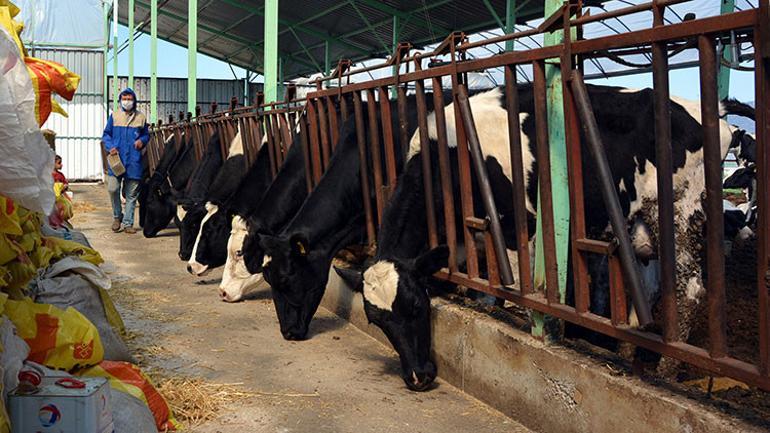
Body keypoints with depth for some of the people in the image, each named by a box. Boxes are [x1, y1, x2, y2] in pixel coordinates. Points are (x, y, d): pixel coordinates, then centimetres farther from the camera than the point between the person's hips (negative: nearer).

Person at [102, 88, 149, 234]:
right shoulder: (114, 116, 6)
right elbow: (106, 134, 10)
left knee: (131, 194, 5)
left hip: (134, 161, 1)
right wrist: (110, 147, -7)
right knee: (112, 188, -12)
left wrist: (142, 140, -5)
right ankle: (117, 216, 11)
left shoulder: (141, 117, 8)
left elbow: (146, 134, 17)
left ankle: (127, 223, 14)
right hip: (116, 159, -1)